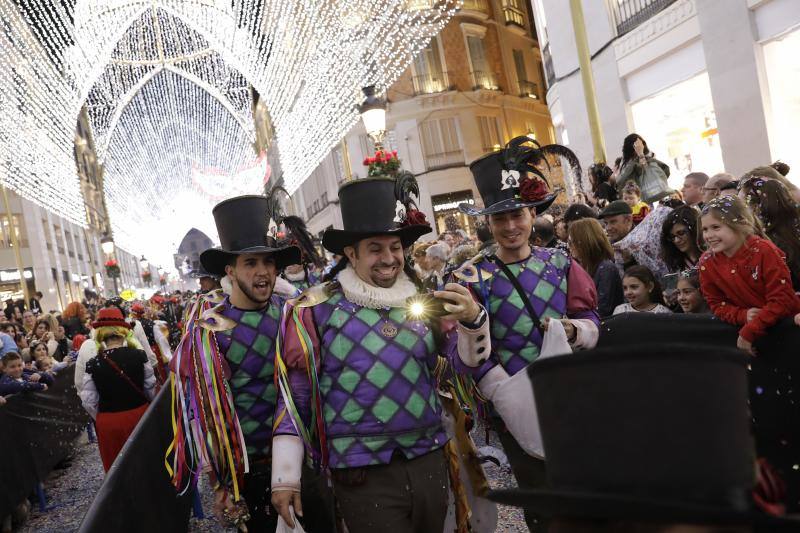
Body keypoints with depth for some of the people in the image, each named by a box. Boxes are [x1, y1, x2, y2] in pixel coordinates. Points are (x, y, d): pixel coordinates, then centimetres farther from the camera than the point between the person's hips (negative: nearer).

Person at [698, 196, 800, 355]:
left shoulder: (764, 250, -19)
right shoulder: (707, 262, -7)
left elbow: (781, 300, -19)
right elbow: (716, 304, 0)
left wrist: (748, 332, -22)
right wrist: (743, 316, -19)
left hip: (787, 322, -3)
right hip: (747, 327, 3)